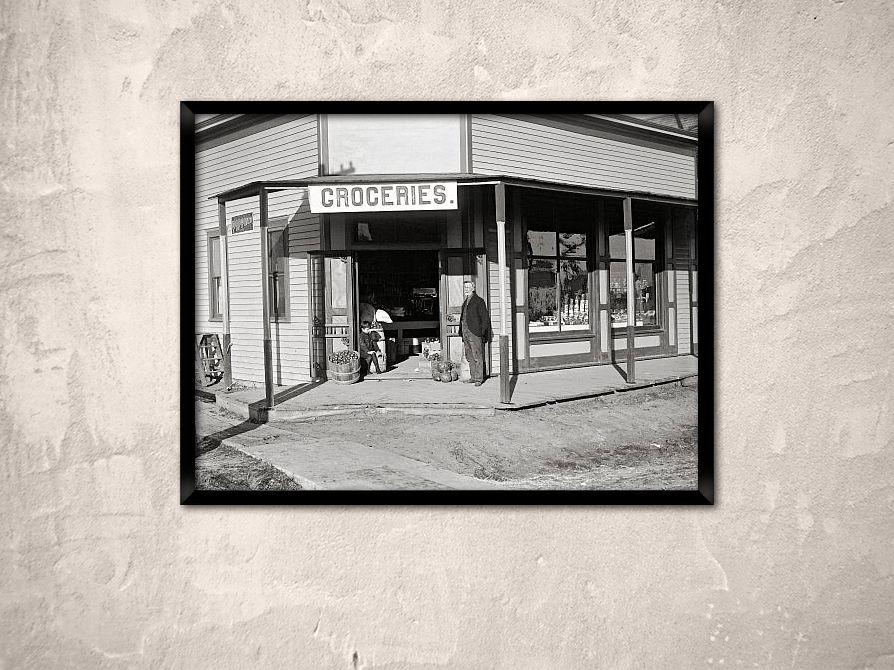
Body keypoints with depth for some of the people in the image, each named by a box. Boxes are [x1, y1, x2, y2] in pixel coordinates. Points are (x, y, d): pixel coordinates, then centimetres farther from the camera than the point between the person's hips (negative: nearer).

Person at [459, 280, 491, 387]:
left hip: (474, 332, -8)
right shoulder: (465, 302, 19)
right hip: (465, 332, 8)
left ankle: (479, 378, -3)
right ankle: (473, 377, 17)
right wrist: (462, 335, 16)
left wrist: (482, 332, -13)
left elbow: (485, 317, -7)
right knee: (469, 357, 11)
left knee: (477, 357, -6)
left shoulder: (478, 301, -4)